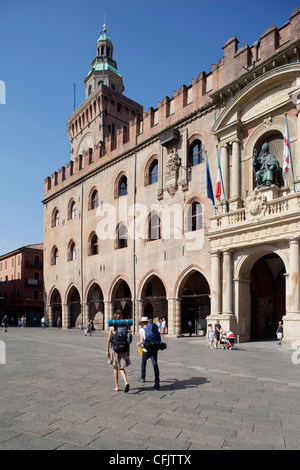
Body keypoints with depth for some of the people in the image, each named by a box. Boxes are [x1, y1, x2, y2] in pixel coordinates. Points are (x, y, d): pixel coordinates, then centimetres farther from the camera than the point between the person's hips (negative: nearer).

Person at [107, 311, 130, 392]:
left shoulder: (112, 327, -6)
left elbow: (109, 340, -6)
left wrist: (107, 351, 2)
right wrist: (128, 351, 8)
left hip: (114, 349, -2)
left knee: (116, 368, 16)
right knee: (121, 368, 14)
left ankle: (116, 387, 21)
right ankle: (126, 382, -11)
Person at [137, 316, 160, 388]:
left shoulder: (141, 329, -6)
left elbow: (142, 341, -13)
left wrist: (138, 344, 7)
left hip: (146, 350, -2)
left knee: (143, 363, 22)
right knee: (155, 365, 2)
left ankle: (142, 378, 38)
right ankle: (157, 382, -8)